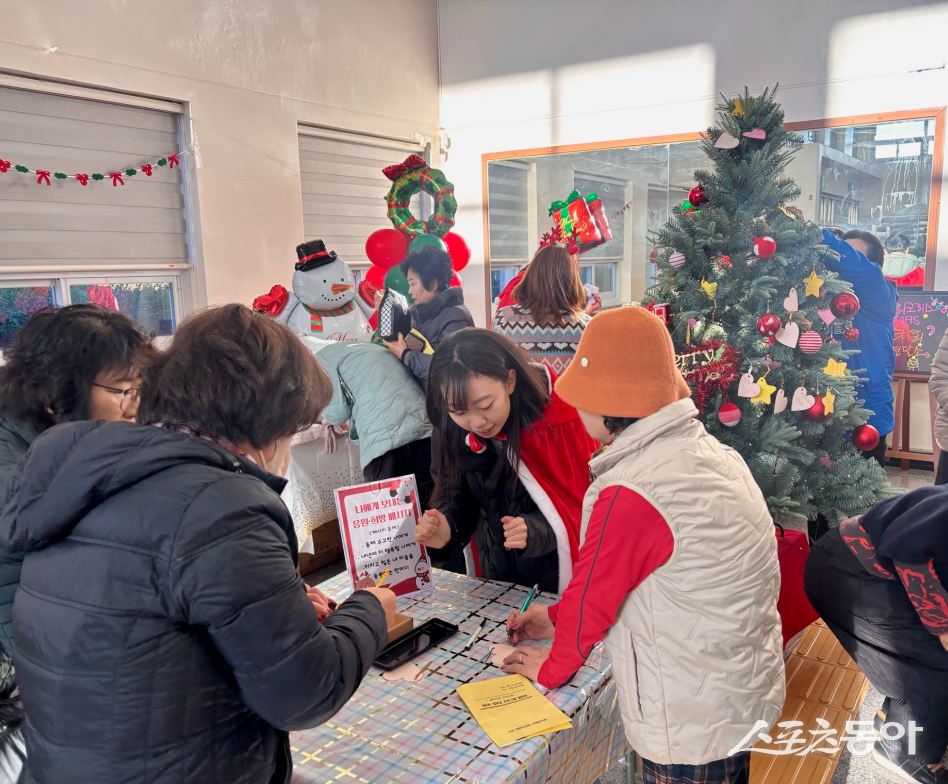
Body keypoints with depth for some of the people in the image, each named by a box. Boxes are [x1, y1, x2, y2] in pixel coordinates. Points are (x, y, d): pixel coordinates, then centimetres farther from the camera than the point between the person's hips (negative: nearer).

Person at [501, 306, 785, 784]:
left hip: (693, 735, -8)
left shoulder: (628, 495, -31)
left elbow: (591, 596, -18)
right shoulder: (713, 454, -2)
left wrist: (551, 669, 2)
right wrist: (558, 617, 10)